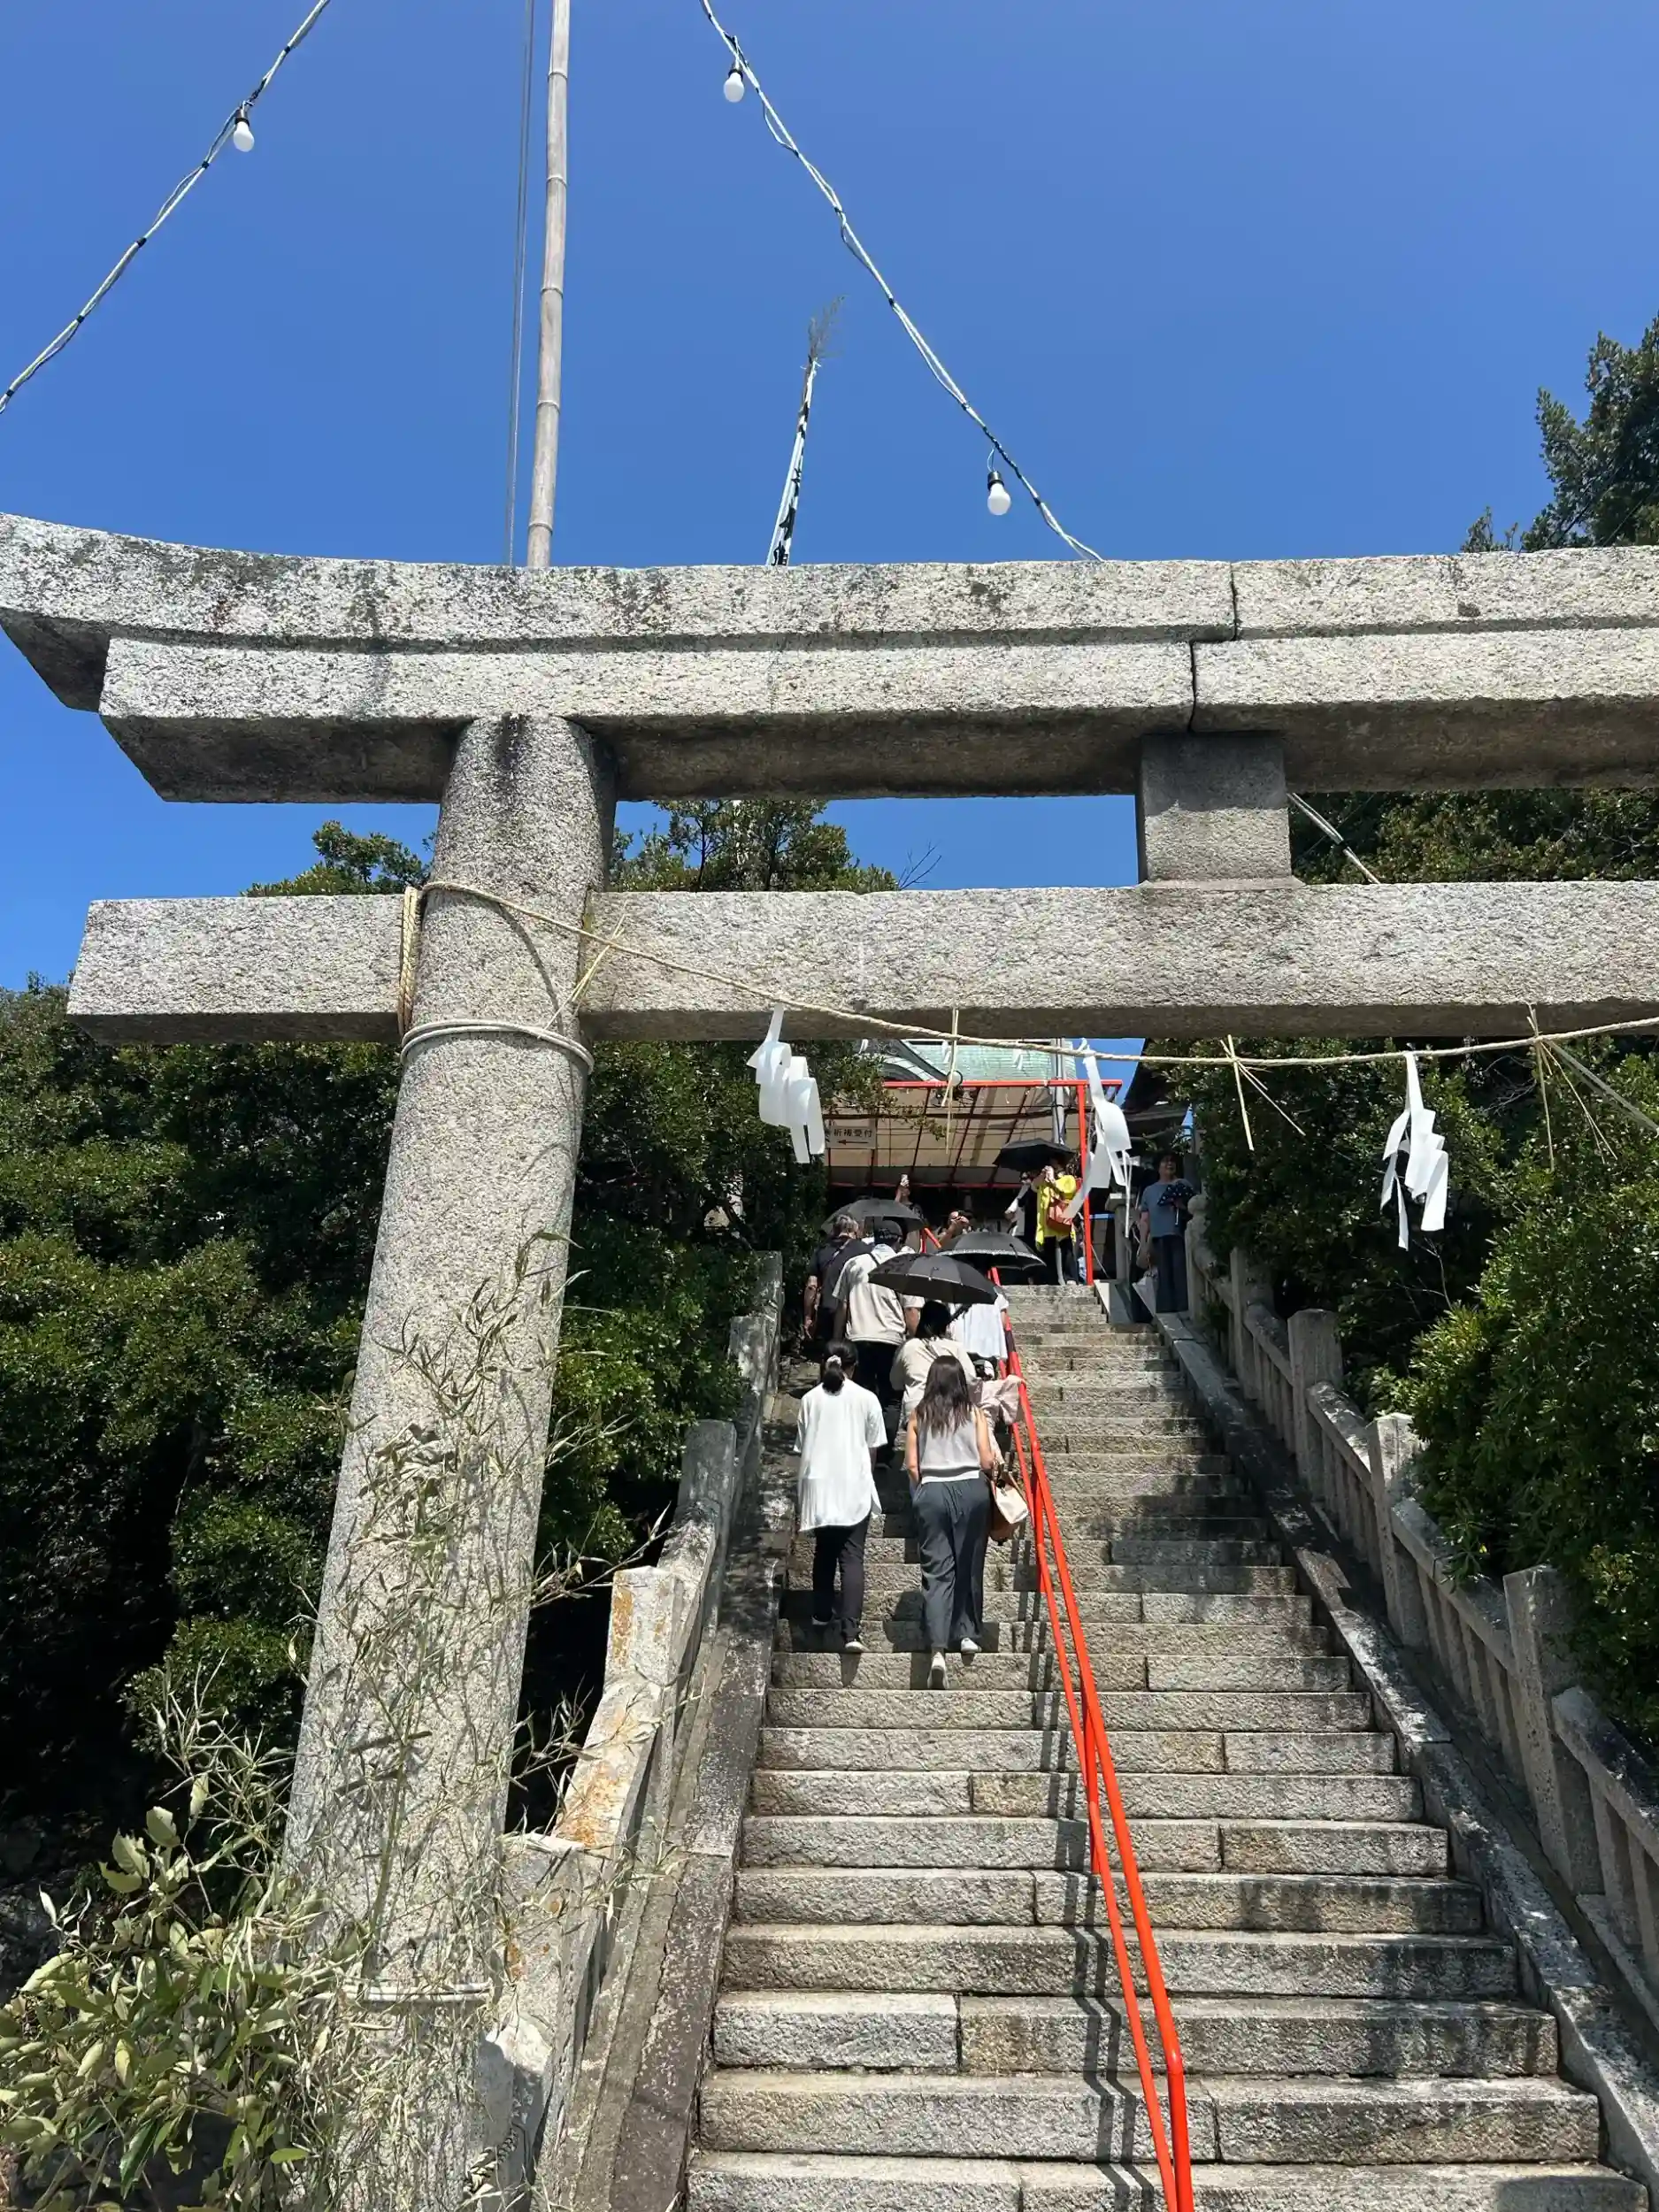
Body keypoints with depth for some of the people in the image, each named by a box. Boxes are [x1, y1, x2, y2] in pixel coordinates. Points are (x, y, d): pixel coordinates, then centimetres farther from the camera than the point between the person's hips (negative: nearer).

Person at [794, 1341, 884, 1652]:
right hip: (855, 1488, -2)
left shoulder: (810, 1399, 4)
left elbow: (802, 1447, 7)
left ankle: (822, 1615, 28)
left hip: (819, 1487, 2)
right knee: (852, 1558, -4)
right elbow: (873, 1449, 5)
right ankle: (851, 1630, -15)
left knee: (824, 1554, 19)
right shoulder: (866, 1399, 0)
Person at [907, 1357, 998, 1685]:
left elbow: (911, 1465, 3)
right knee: (969, 1566, 14)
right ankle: (967, 1634, 21)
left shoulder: (920, 1416, 6)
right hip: (971, 1489, 0)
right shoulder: (974, 1414, 4)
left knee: (936, 1569, -3)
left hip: (931, 1492, 1)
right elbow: (988, 1462, 0)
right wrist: (989, 1473, 21)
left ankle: (937, 1649, -14)